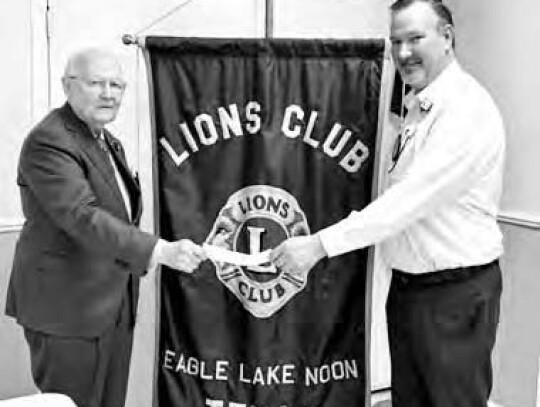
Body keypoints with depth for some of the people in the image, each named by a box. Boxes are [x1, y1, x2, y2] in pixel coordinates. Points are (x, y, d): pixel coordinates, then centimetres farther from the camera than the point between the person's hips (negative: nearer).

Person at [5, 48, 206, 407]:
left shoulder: (110, 143, 14)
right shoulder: (48, 142, -16)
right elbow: (84, 217, -29)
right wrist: (160, 250, -37)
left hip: (115, 306, 9)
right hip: (67, 309, -9)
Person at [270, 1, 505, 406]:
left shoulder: (468, 109, -18)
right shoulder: (418, 108, 10)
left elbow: (413, 198, -26)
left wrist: (321, 243, -27)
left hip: (456, 295, -8)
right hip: (407, 286, 8)